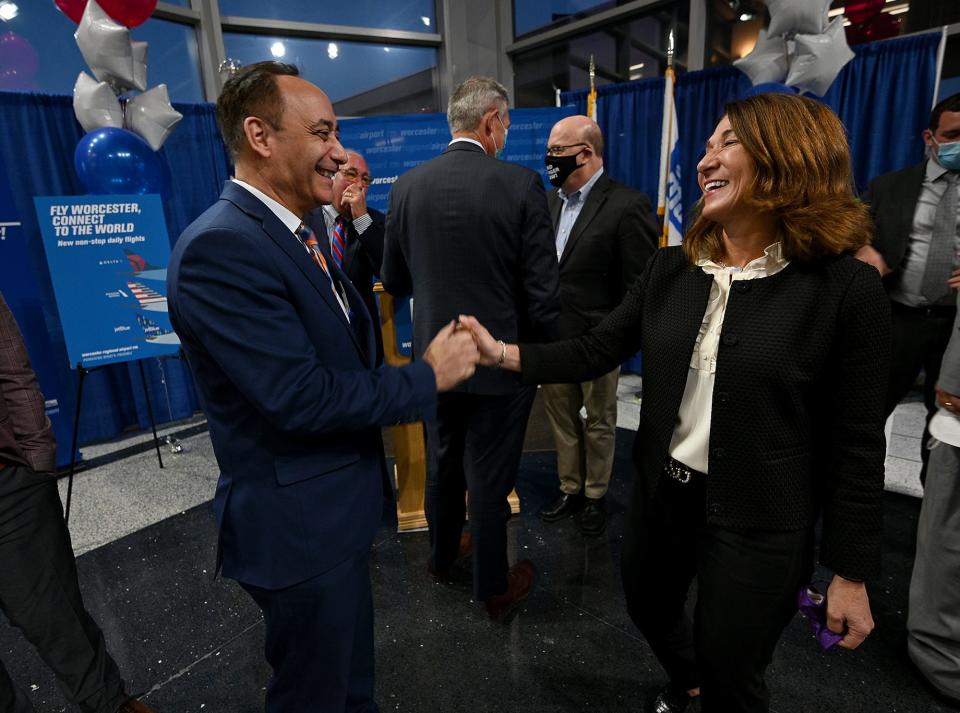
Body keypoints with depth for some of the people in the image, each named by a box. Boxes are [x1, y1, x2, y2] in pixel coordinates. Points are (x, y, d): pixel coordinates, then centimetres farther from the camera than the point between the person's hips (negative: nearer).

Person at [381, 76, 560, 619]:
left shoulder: (407, 186, -2)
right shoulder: (521, 184, -13)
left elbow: (395, 281, 6)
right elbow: (543, 290, -13)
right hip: (502, 360, -4)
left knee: (443, 463, 23)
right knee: (490, 477, 10)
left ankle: (444, 555, 45)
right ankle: (494, 588, 31)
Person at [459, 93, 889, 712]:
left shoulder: (847, 290, -15)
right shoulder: (670, 271, -2)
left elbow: (856, 444, -11)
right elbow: (593, 353, -3)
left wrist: (851, 574, -6)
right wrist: (501, 353, -16)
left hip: (758, 522, -4)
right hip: (662, 494, 5)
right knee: (649, 608, 29)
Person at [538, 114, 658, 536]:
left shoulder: (627, 206, -13)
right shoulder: (550, 201, 7)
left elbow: (640, 285, -13)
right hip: (553, 335, 6)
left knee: (599, 422, 13)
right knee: (560, 417, 16)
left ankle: (594, 496, 33)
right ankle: (569, 490, 35)